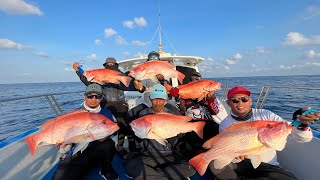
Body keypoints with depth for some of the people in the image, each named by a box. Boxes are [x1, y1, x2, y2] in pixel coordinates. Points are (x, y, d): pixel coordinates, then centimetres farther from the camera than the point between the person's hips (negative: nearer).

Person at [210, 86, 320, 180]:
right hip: (240, 164, -2)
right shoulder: (225, 125, -9)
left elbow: (304, 138, -8)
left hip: (267, 165, 2)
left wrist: (302, 124, -29)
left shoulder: (266, 115, -7)